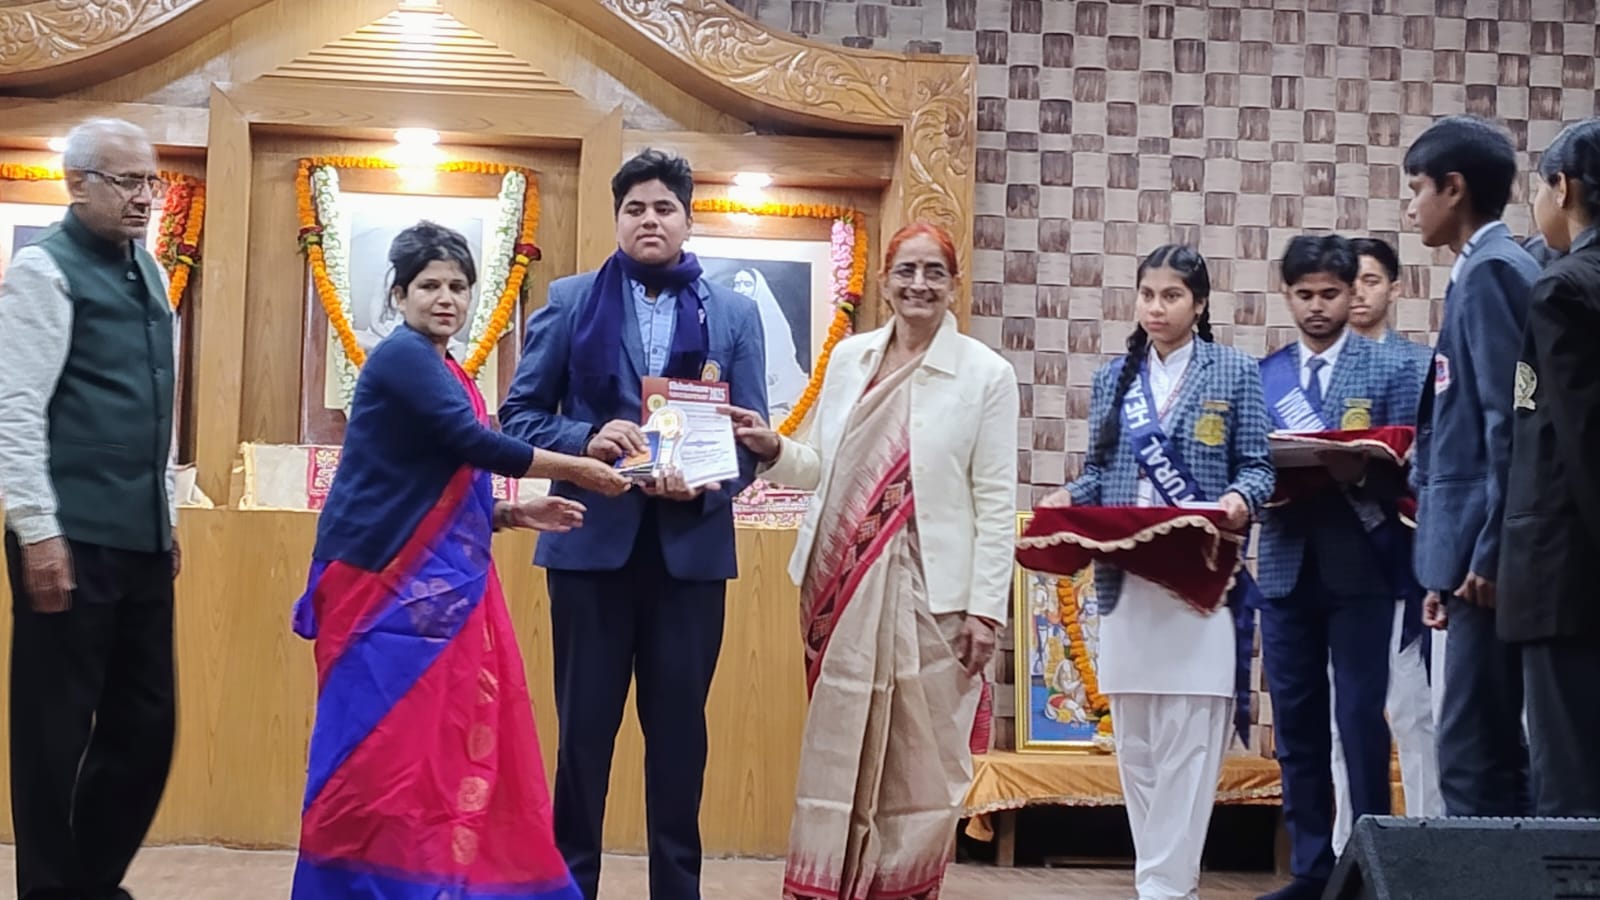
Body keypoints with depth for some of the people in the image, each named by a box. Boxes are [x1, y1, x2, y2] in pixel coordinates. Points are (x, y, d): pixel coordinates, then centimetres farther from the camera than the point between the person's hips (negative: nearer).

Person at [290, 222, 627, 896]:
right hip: (387, 582, -9)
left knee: (452, 742, 4)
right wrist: (578, 469, -9)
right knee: (387, 744, -8)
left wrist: (516, 514, 8)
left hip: (437, 585, 9)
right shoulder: (401, 355, -7)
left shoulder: (448, 376, 20)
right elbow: (475, 443, -17)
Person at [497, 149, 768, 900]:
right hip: (593, 540, -1)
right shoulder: (570, 301, 5)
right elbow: (519, 414, 3)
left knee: (679, 726, 9)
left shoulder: (734, 314, 7)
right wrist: (586, 441, -16)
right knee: (583, 725, 7)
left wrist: (708, 484, -16)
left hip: (692, 546, 1)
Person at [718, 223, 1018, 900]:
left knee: (917, 761, 4)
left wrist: (986, 608, -9)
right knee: (835, 751, 8)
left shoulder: (986, 374, -3)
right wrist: (774, 450, -7)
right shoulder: (849, 357, 9)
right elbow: (822, 468, 14)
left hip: (927, 593, -3)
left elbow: (996, 501, -5)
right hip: (842, 584, 4)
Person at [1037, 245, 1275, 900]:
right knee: (1133, 739, 6)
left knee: (1188, 737, -6)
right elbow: (1098, 471, 13)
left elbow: (1256, 466, 2)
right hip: (1125, 577, 4)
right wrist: (1067, 497, -6)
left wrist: (1239, 498, -18)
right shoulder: (1113, 378, 15)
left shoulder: (1234, 372, 5)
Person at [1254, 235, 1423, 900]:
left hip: (1361, 566, -3)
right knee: (1295, 725, 7)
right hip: (1286, 566, 4)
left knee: (1360, 719, -4)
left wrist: (1360, 473, -22)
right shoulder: (1262, 375, 11)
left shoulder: (1392, 370, 2)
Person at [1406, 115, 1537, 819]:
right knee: (1488, 754, 12)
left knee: (1474, 758, -8)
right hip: (1478, 552, 10)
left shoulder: (1491, 270, -10)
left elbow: (1510, 422, -17)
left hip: (1493, 557, -10)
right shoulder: (1485, 270, 19)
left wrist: (1491, 555, -19)